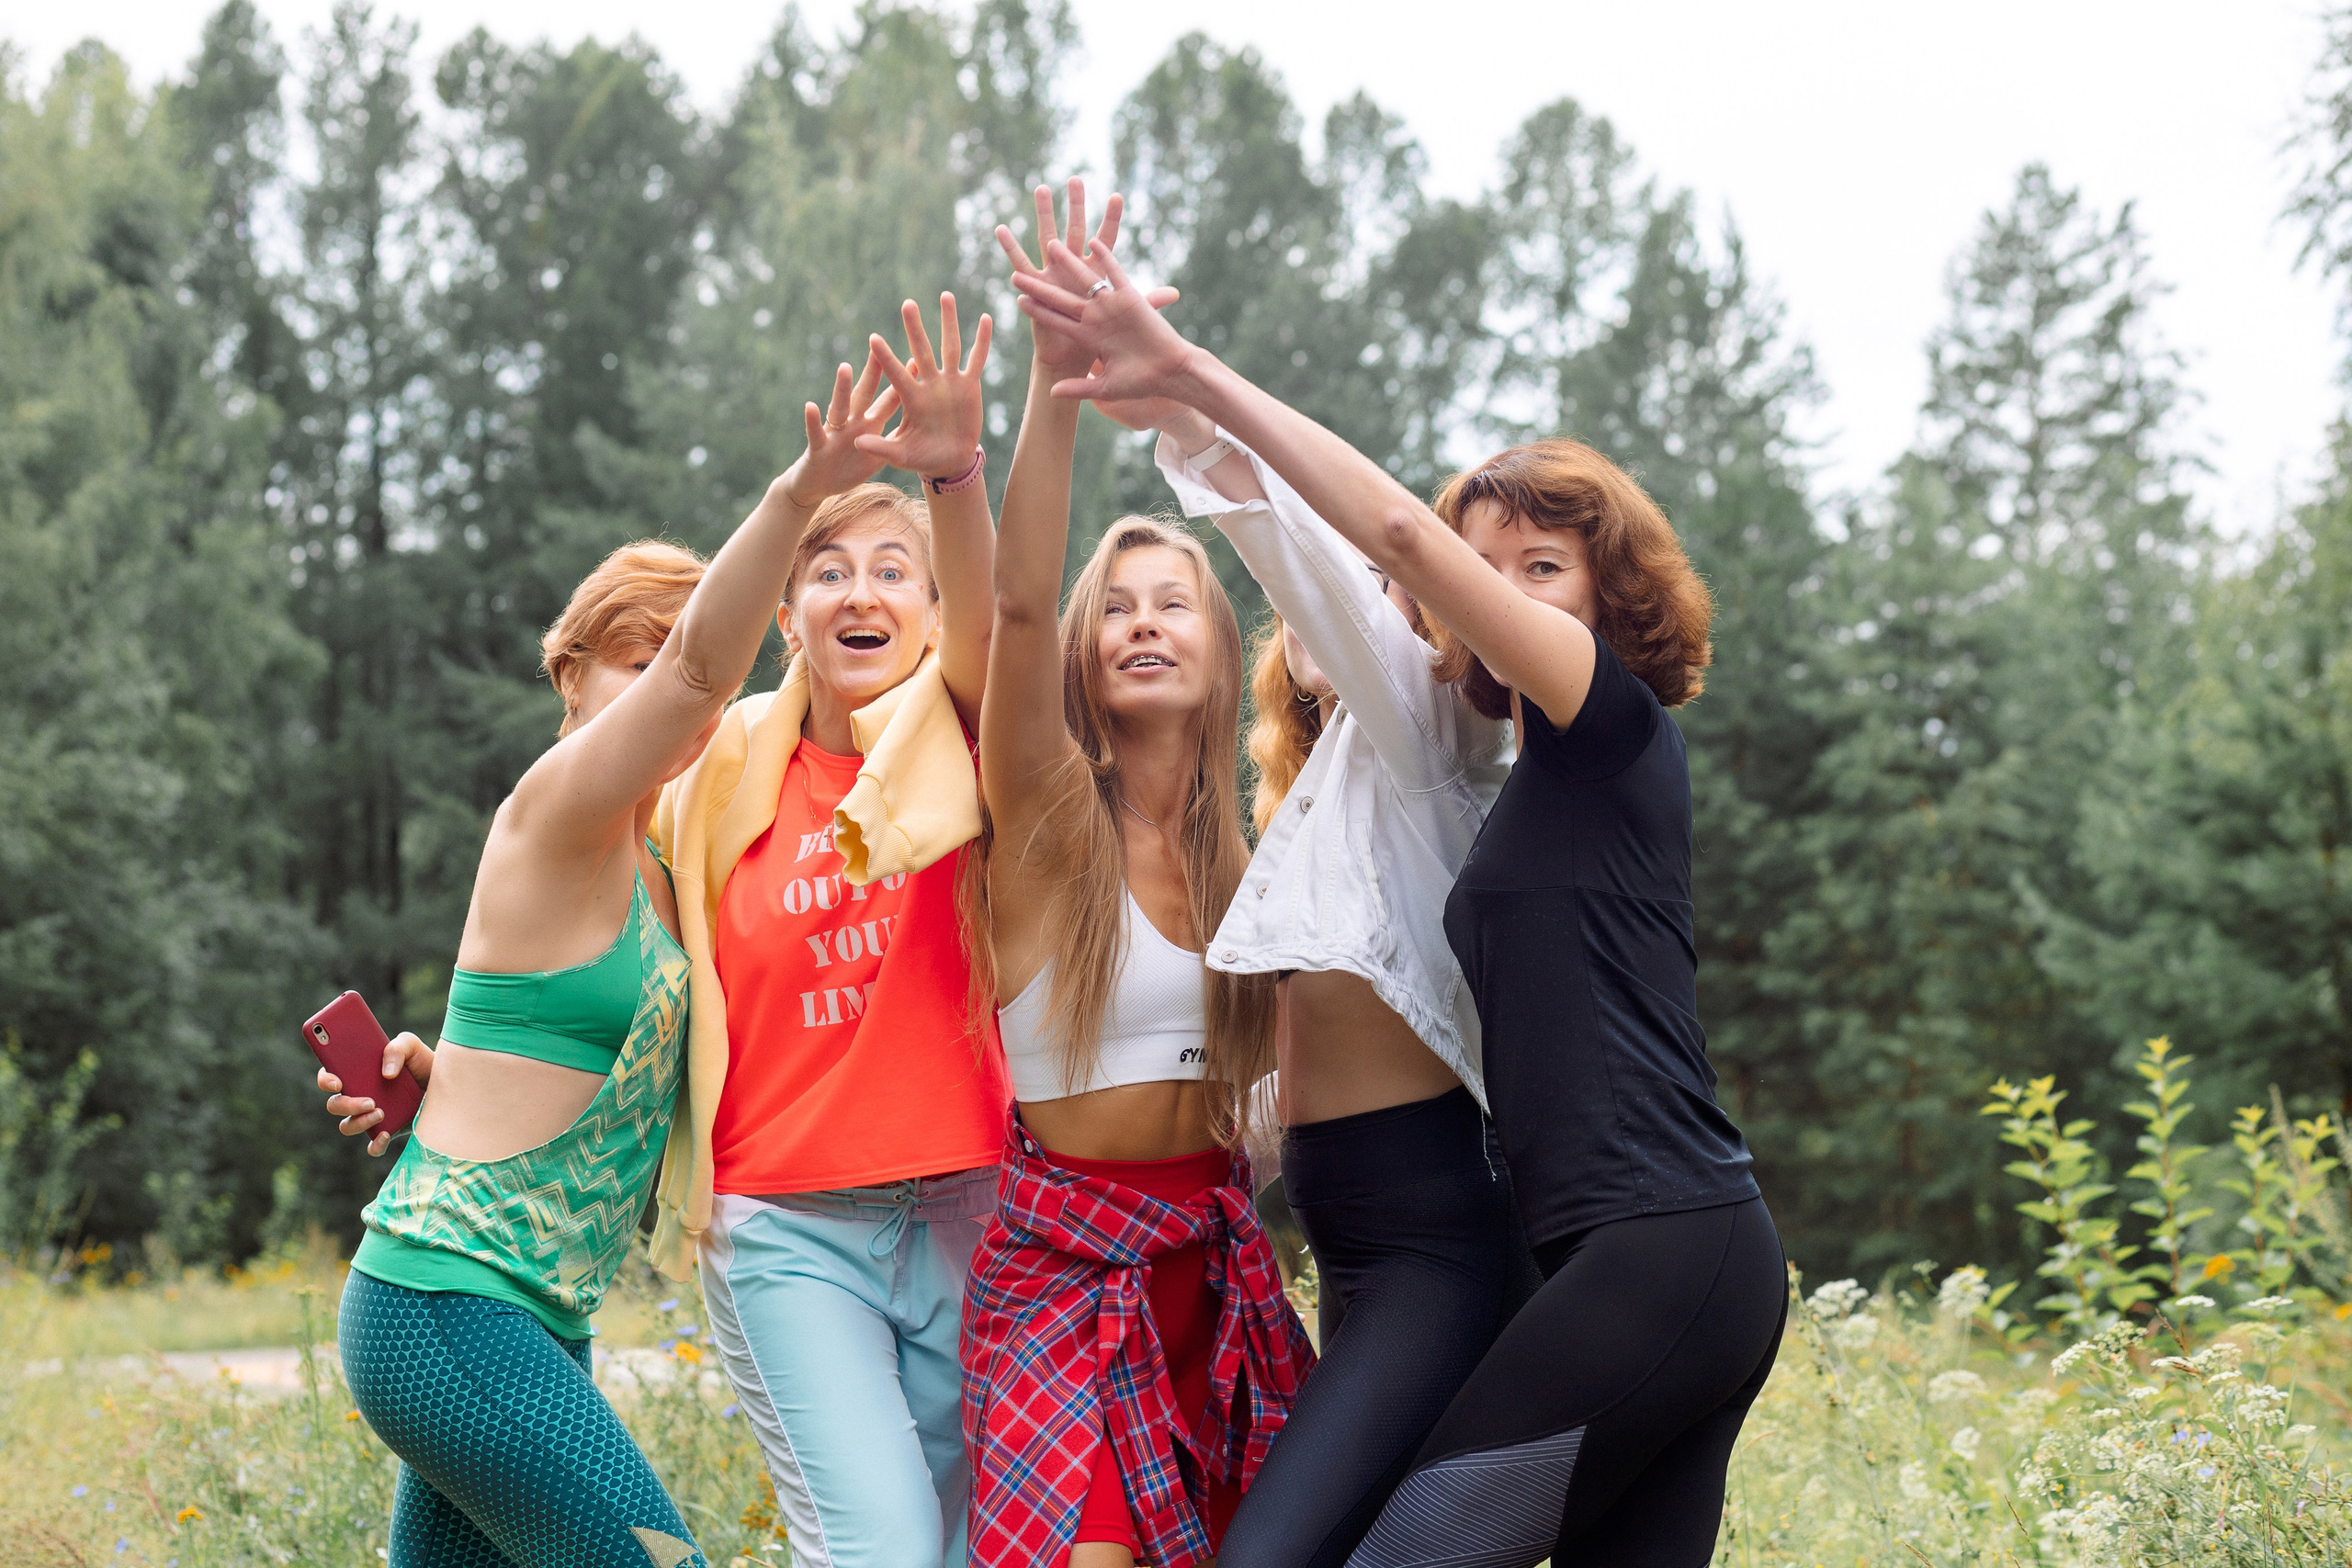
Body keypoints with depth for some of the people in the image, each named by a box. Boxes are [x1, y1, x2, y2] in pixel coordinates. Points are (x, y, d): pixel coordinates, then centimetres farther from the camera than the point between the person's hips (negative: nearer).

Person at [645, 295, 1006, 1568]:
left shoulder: (959, 752, 4)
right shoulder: (725, 783, 8)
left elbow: (986, 624, -18)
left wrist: (955, 472, -37)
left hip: (962, 1209, 0)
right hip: (783, 1225, 0)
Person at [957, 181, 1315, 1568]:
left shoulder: (1240, 849, 10)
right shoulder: (1047, 809, -5)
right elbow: (1020, 603, -21)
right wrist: (1055, 383, -31)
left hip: (1215, 1252, 5)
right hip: (1065, 1255, -5)